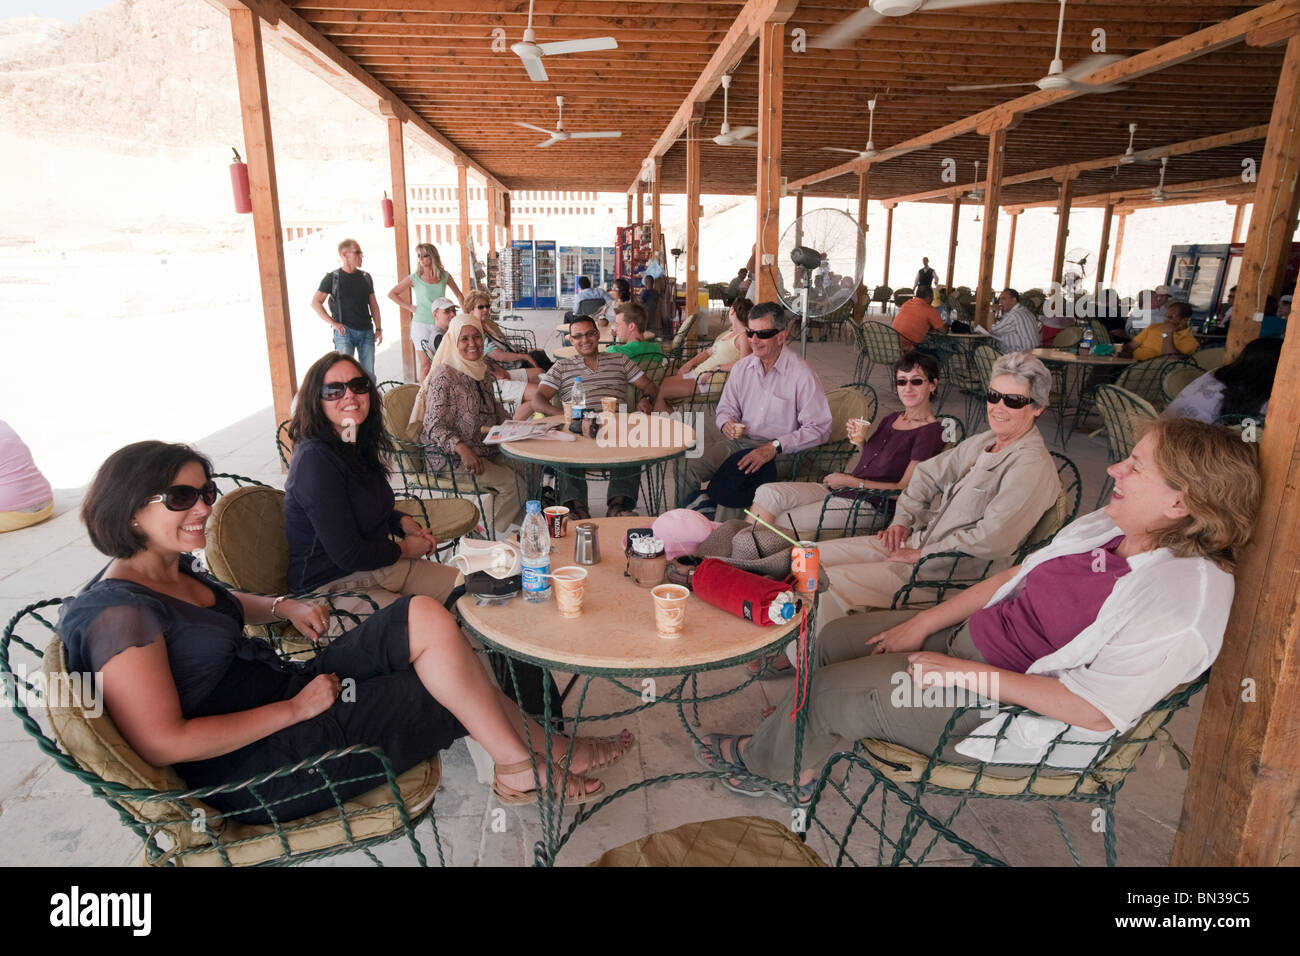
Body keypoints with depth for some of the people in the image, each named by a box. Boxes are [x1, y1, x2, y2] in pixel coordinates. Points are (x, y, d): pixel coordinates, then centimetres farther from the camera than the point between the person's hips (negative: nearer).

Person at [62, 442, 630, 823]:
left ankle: (526, 761, -2)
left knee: (426, 619, -8)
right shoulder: (119, 612, -21)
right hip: (257, 771, -9)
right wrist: (296, 708, -20)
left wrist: (282, 607, 9)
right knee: (454, 685, -11)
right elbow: (163, 743, -25)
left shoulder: (173, 569, 7)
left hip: (289, 692, 9)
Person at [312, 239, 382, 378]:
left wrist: (378, 328, 8)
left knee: (369, 372, 3)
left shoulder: (366, 277, 13)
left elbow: (373, 304, 17)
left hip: (366, 332, 4)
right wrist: (332, 323, -10)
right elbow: (315, 302, 1)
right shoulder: (332, 278, 1)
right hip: (344, 331, -4)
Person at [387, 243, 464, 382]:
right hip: (421, 325, -2)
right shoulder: (415, 278, 0)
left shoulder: (444, 276, 5)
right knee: (425, 364, -4)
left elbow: (459, 295, 19)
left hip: (440, 324, 2)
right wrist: (410, 307, 1)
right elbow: (392, 293, 8)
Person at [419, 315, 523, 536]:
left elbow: (494, 408, 23)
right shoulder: (445, 376, -14)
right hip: (450, 458, -8)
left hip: (484, 448, 8)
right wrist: (462, 449, -34)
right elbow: (434, 426, -18)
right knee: (513, 482, -21)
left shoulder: (483, 371, 10)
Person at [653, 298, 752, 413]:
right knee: (660, 384, 0)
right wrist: (691, 363, 7)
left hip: (712, 381, -10)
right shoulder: (729, 332, 21)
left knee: (661, 391, -15)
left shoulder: (744, 336, -9)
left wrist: (717, 367, -24)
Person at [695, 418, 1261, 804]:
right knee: (834, 639, 4)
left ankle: (763, 757, 22)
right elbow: (1014, 578, 7)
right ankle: (802, 759, 24)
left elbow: (1097, 712, -26)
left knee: (832, 693, -10)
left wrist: (971, 673, -24)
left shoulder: (1188, 599, -24)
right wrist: (925, 623, 2)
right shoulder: (1106, 528, 0)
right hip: (969, 636, 8)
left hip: (1013, 712, -8)